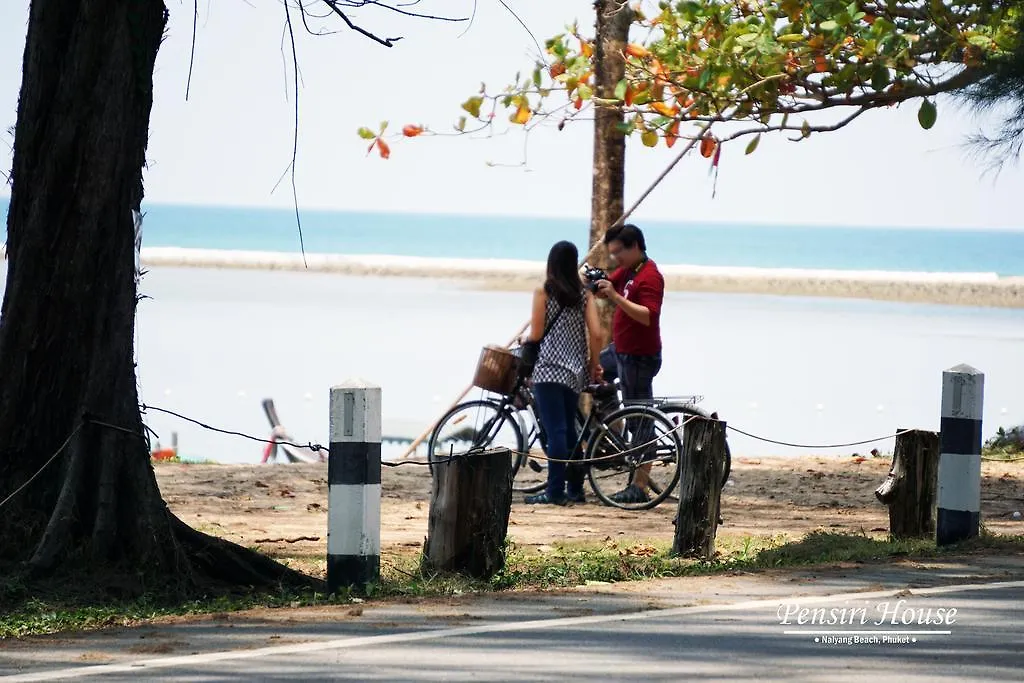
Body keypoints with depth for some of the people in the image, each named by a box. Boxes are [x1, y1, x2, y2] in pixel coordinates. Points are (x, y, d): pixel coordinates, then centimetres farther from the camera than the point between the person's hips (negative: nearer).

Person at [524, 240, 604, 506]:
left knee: (555, 431, -7)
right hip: (575, 372, 5)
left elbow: (536, 334, -8)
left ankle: (555, 491, -8)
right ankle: (575, 488, 17)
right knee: (569, 429, 15)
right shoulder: (585, 294, 4)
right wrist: (594, 364, 11)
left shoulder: (543, 293, -6)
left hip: (549, 370, -5)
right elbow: (596, 333, -2)